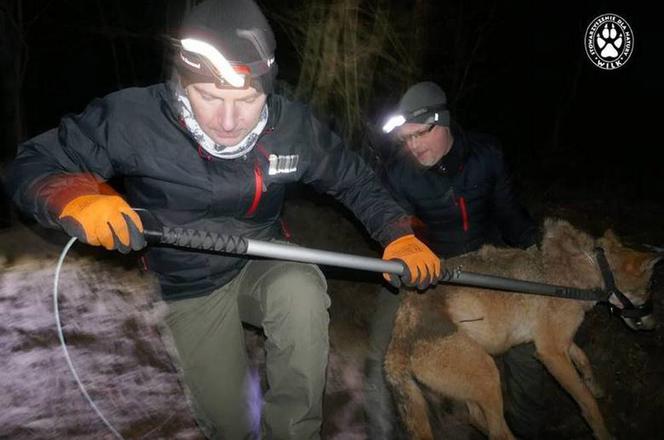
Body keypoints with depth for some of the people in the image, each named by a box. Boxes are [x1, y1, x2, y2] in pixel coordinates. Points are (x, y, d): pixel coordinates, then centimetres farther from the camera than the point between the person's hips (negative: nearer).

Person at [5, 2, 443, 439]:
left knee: (301, 289, -35)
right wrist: (78, 199, -38)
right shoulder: (134, 119, -25)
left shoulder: (293, 125, -18)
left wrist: (399, 236, -18)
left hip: (262, 269, 1)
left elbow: (357, 181, -3)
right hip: (191, 290, 0)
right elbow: (32, 164, -16)